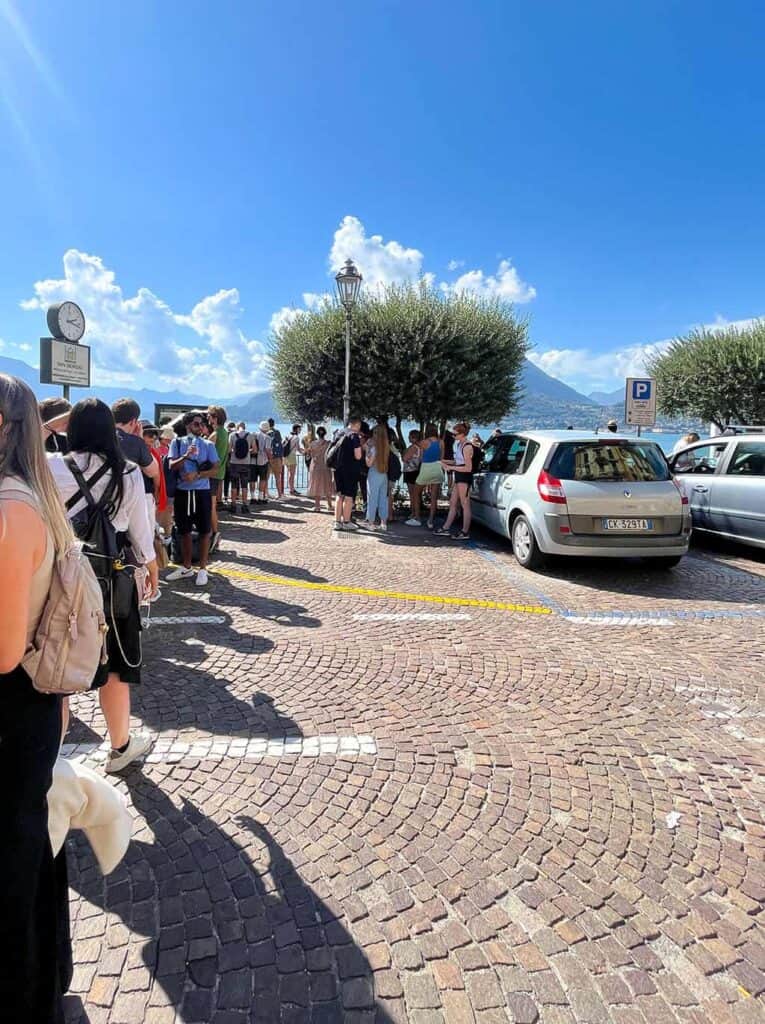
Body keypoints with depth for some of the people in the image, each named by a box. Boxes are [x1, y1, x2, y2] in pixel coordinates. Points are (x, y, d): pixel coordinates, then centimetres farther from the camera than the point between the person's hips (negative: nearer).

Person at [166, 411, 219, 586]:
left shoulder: (208, 445, 1)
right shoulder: (177, 443, 3)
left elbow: (215, 469, -2)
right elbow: (171, 466, -6)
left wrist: (197, 475, -16)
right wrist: (186, 456, -22)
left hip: (202, 492, -1)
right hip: (182, 492, 2)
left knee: (204, 531, 1)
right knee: (184, 531, 11)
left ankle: (202, 569, 12)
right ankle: (186, 567, 25)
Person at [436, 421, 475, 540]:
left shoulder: (467, 447, -17)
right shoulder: (459, 444, 11)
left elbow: (468, 468, -19)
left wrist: (450, 467, -18)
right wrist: (446, 461, 6)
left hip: (464, 478, -10)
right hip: (459, 478, 10)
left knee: (465, 505, -2)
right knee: (452, 503, 13)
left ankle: (465, 532, 6)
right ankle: (445, 529, 21)